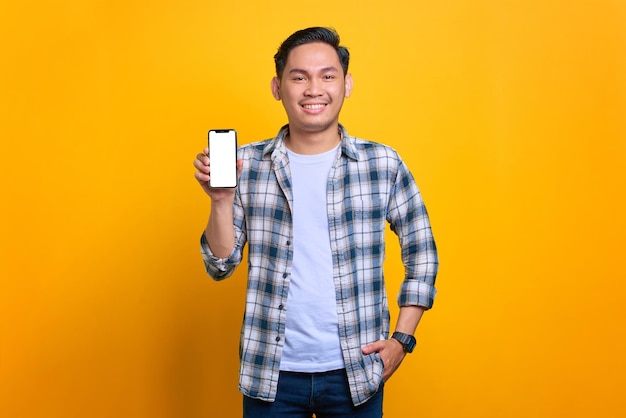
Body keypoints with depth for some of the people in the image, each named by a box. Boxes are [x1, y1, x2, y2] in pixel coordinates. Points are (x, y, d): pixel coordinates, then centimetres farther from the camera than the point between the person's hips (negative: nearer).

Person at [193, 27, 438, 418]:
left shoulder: (384, 164, -4)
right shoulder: (248, 164, -2)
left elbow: (421, 253, 5)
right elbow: (220, 266, 1)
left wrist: (402, 340, -1)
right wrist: (221, 200, -15)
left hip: (355, 371, 0)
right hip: (271, 372, 1)